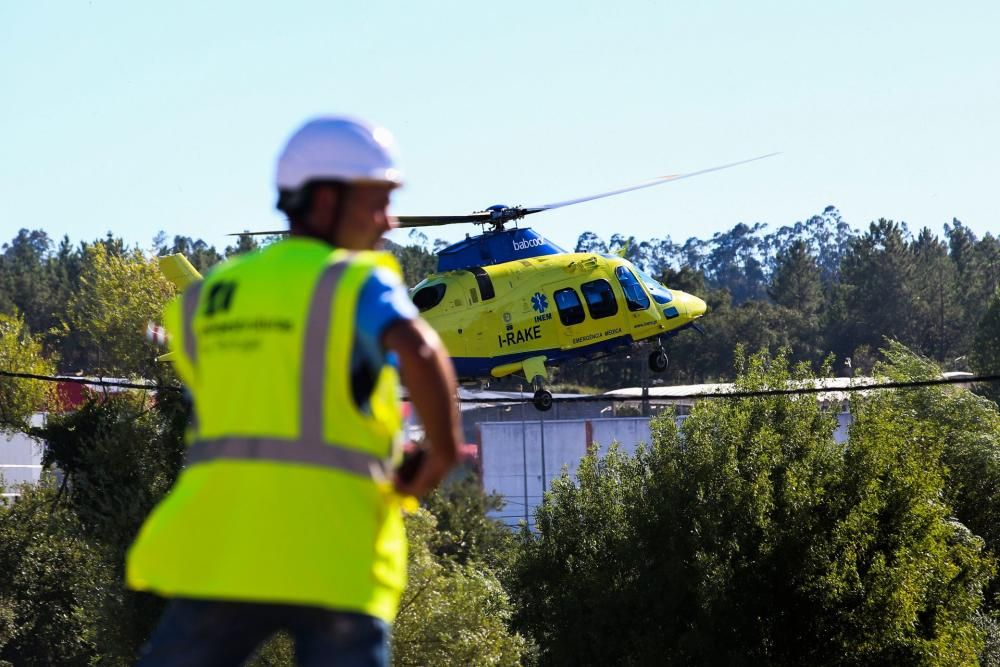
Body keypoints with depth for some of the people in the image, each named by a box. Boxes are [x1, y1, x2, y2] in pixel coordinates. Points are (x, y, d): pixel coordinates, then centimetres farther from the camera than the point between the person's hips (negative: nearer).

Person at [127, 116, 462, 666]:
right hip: (334, 560, -4)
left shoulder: (207, 300, 18)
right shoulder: (359, 282, -1)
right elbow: (418, 351, -21)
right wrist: (444, 452, -7)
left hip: (218, 549, 4)